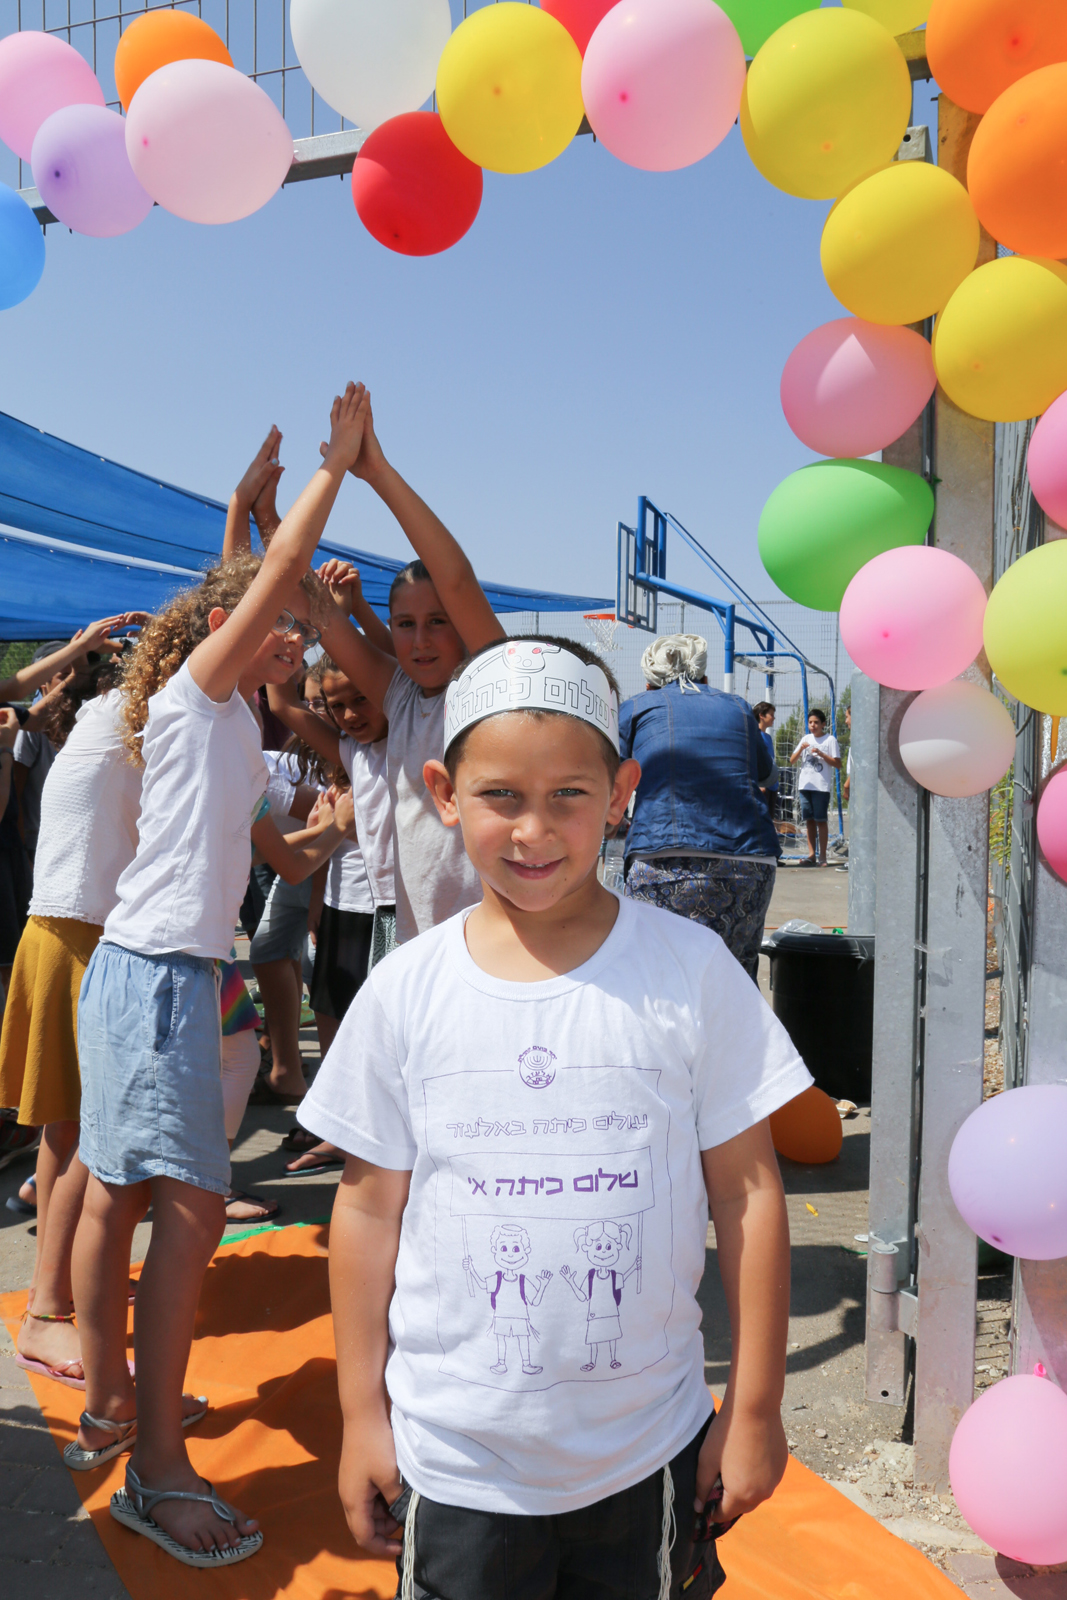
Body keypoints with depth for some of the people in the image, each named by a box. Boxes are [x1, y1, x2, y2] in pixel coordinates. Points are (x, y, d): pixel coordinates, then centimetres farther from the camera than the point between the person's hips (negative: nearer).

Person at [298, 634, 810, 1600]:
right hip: (455, 1461, 1)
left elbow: (747, 1192, -5)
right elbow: (370, 1207, 1)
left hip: (648, 1456, 0)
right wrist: (363, 1418, 4)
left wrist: (755, 1409, -1)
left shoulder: (691, 970, -10)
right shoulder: (406, 991, -8)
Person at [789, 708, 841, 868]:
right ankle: (811, 854, 8)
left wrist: (821, 753, -15)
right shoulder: (806, 739, 16)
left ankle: (822, 856, -1)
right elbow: (792, 761, 12)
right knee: (809, 820, 6)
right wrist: (801, 749, -5)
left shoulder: (830, 740, 1)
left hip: (822, 786, -5)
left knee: (821, 820, -4)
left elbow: (837, 764, -5)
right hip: (805, 784, 5)